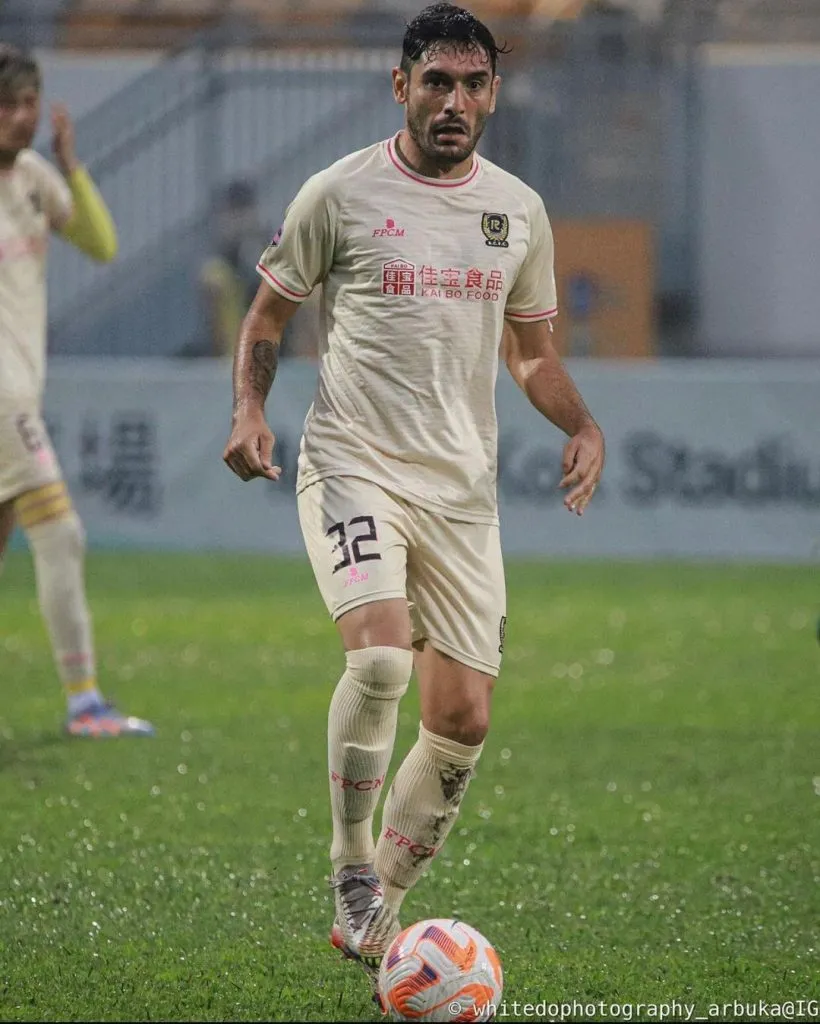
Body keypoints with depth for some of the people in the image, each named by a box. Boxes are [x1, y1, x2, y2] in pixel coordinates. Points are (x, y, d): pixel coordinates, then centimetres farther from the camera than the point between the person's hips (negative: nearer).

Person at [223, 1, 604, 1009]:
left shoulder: (518, 210, 10)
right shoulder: (341, 193, -2)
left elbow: (531, 352, 20)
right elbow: (267, 315, 7)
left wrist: (583, 426, 1)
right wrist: (249, 409, -12)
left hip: (463, 489, 5)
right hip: (354, 467, -5)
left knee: (463, 718, 1)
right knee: (380, 653, -29)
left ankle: (376, 916, 18)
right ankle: (351, 875, -11)